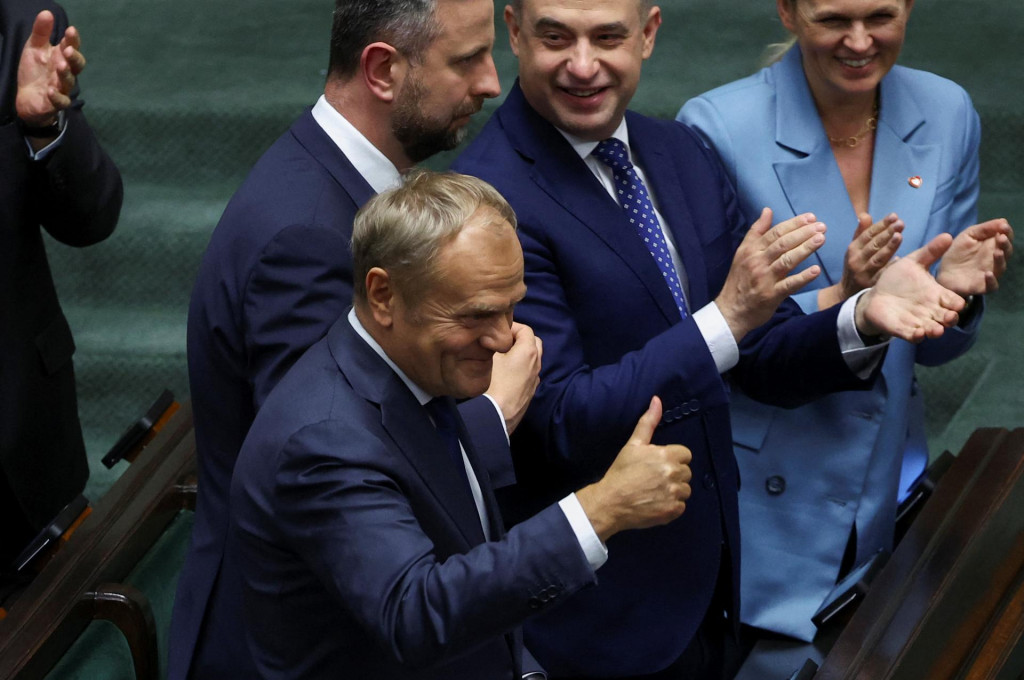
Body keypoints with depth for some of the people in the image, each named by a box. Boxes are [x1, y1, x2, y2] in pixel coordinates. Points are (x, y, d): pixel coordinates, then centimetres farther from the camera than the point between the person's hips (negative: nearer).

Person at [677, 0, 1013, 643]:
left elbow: (932, 348, 4)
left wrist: (955, 291, -18)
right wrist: (837, 302, -29)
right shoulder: (718, 127, -17)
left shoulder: (947, 115, -2)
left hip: (889, 481, 4)